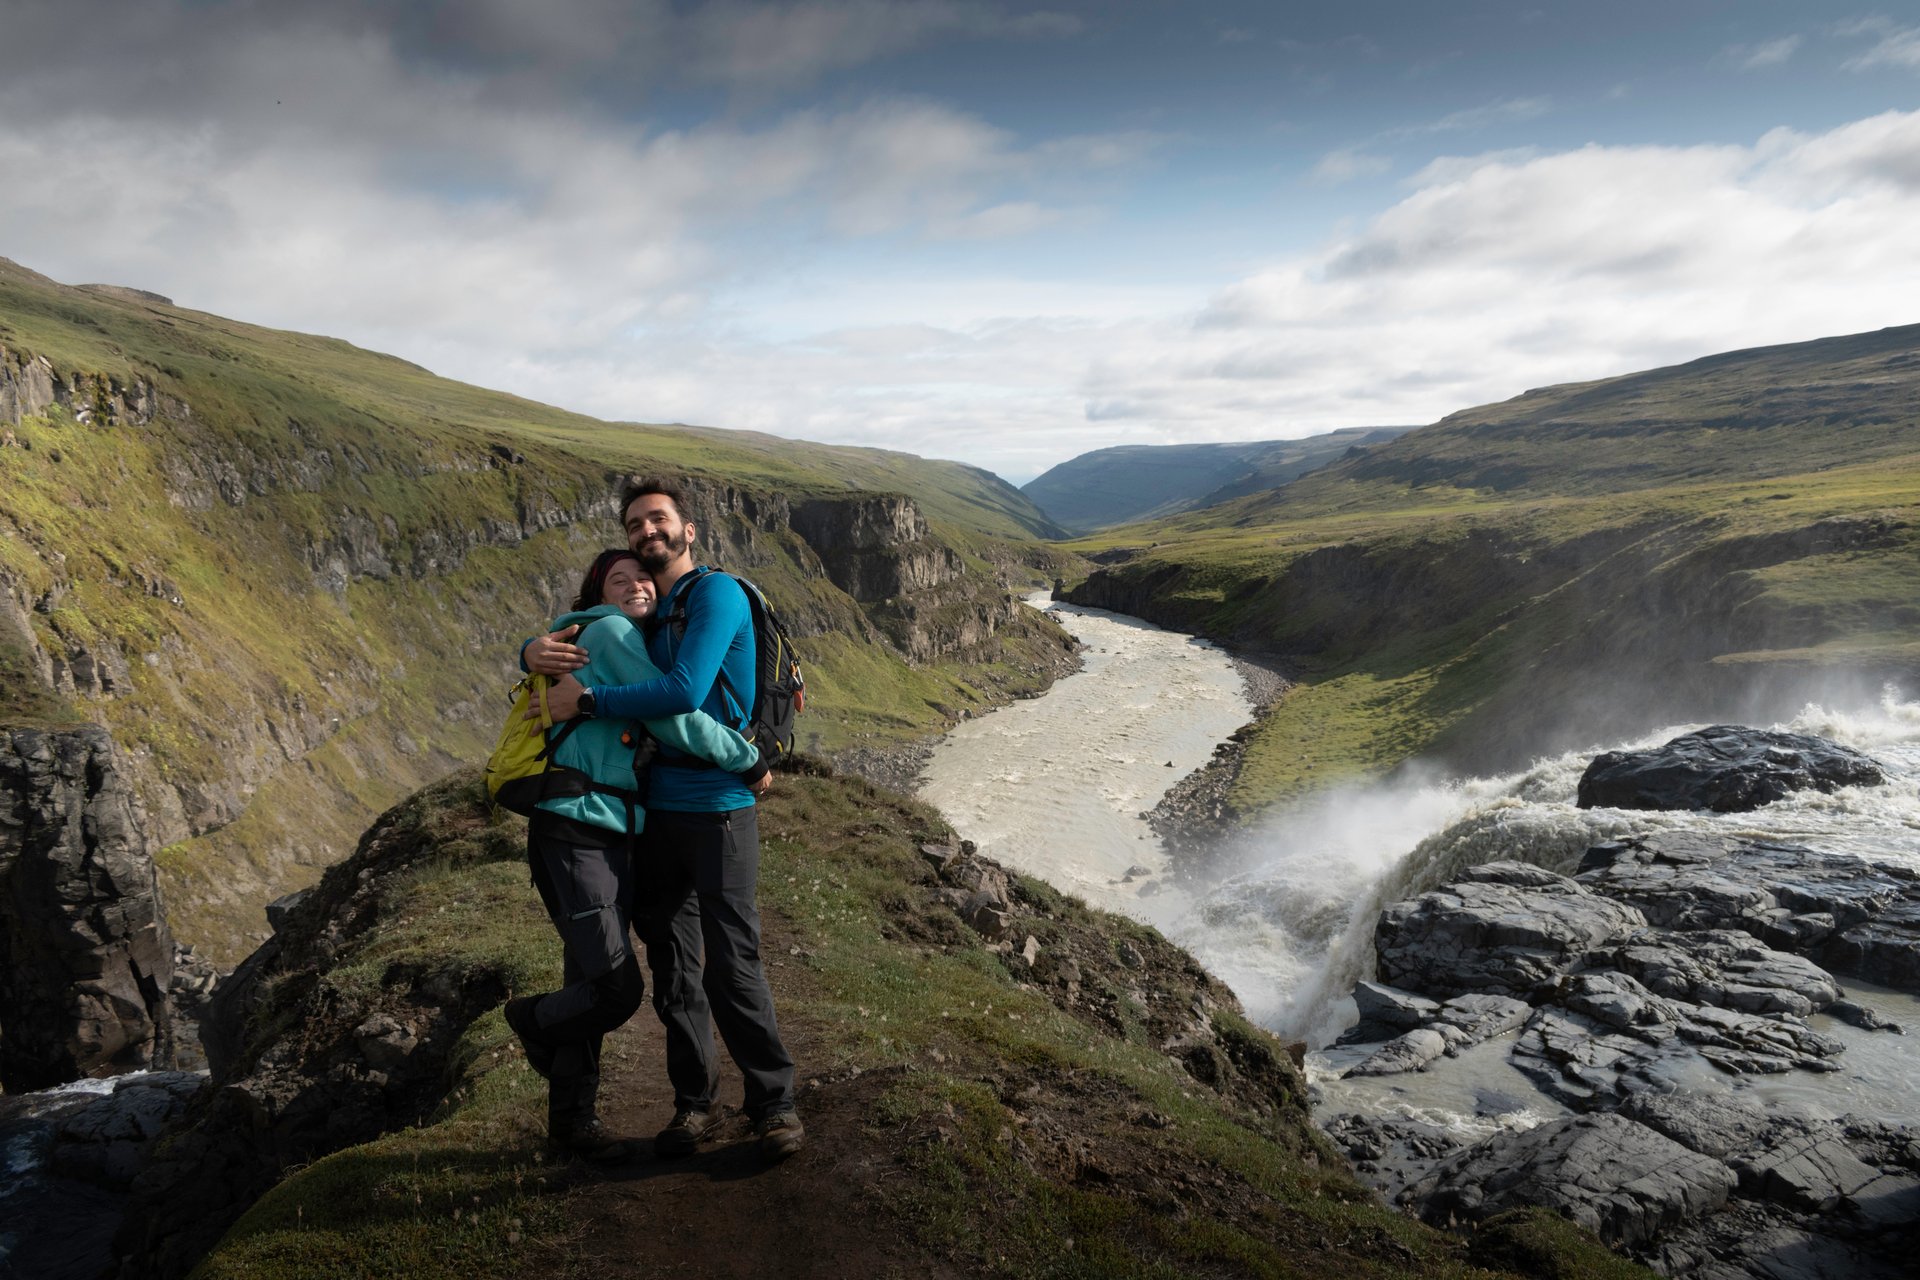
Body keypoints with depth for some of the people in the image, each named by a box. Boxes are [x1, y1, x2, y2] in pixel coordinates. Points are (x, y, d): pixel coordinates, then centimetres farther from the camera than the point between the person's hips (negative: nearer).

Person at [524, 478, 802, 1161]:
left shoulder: (716, 593, -9)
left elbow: (684, 692, -21)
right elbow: (562, 646, 21)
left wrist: (586, 699, -16)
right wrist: (535, 652, -4)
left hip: (717, 810, -7)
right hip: (655, 810, 7)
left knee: (731, 966, -6)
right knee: (673, 971, 12)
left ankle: (773, 1103, 11)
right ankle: (694, 1103, 26)